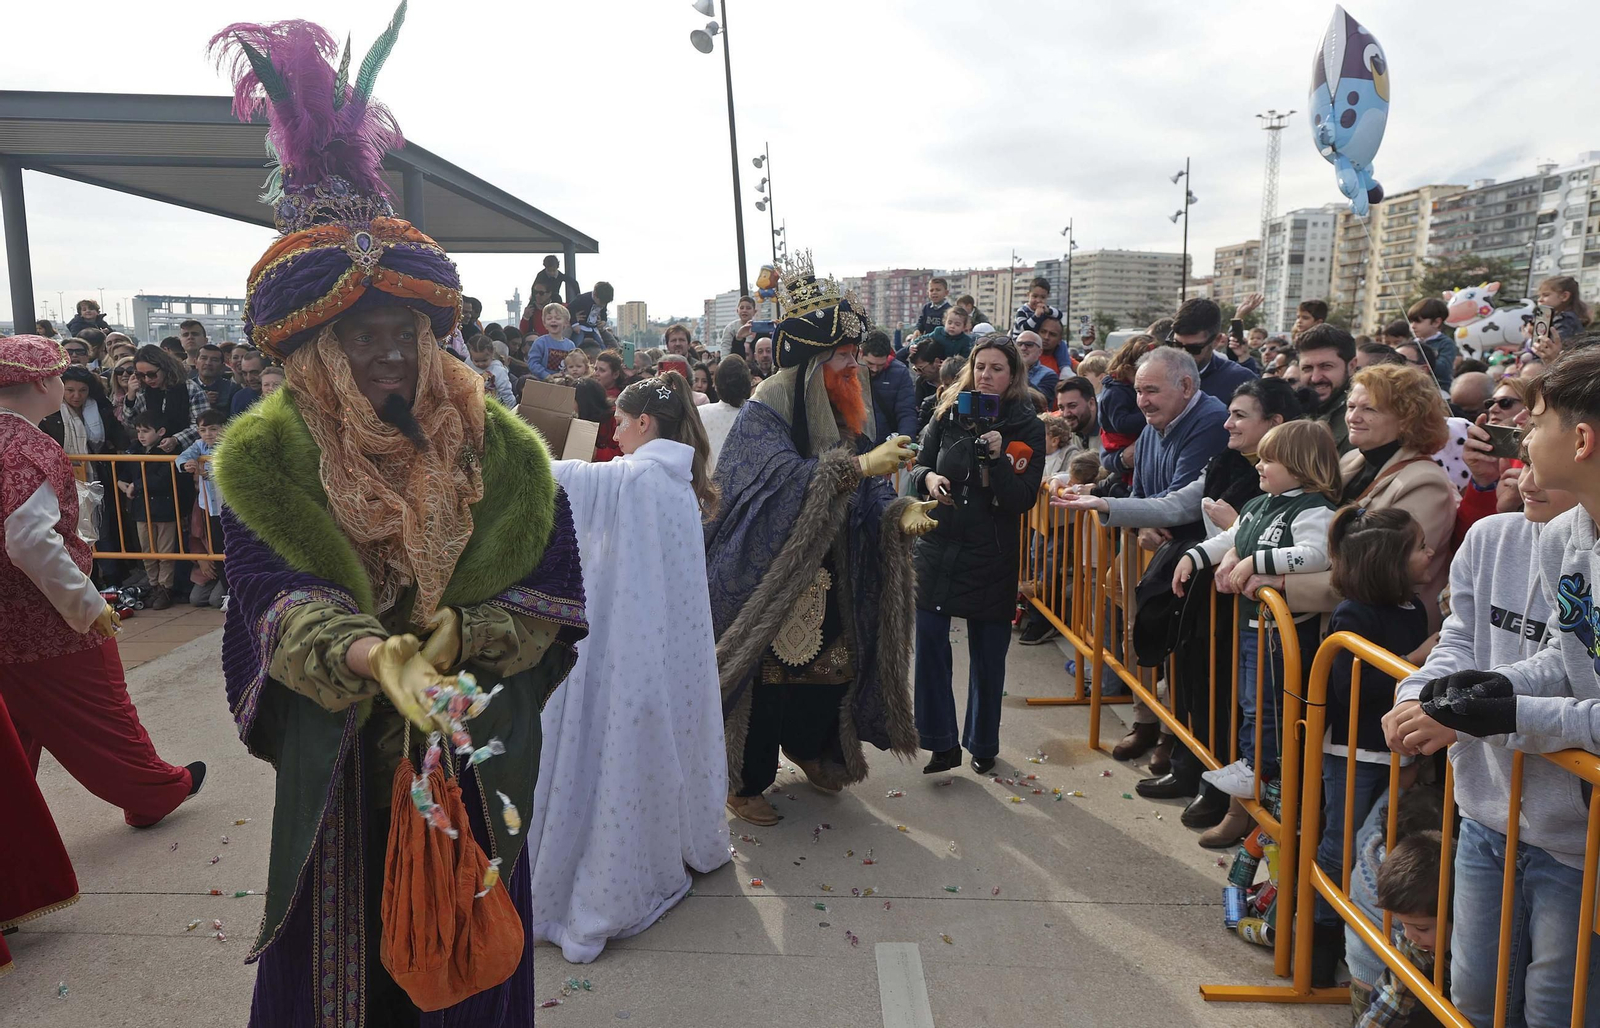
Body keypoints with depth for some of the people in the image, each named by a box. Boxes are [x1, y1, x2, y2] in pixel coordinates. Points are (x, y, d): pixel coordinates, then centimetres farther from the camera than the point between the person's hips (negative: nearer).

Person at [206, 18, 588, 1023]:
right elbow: (279, 601, -19)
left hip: (477, 751, 1)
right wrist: (372, 658, -39)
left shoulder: (501, 447, -5)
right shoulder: (263, 456, -7)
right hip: (338, 759, 0)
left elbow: (553, 593, -6)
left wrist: (457, 634, -24)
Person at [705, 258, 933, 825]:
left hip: (828, 580, 7)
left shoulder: (839, 416, 7)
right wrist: (859, 465, -39)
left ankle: (806, 746, 43)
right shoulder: (762, 414, -16)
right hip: (766, 578, -7)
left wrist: (899, 511, -16)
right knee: (767, 676, 2)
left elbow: (864, 492, 4)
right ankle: (746, 782, 25)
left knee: (833, 665, 13)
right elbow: (781, 480, -33)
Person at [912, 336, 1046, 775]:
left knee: (987, 654, 9)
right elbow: (919, 465, 9)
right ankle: (942, 743, 15)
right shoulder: (948, 414, 3)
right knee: (929, 644, 0)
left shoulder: (1028, 428, -4)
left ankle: (983, 744, 28)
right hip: (937, 545, 2)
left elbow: (1024, 500, -10)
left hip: (991, 556, -2)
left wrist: (997, 459, -25)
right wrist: (928, 478, -14)